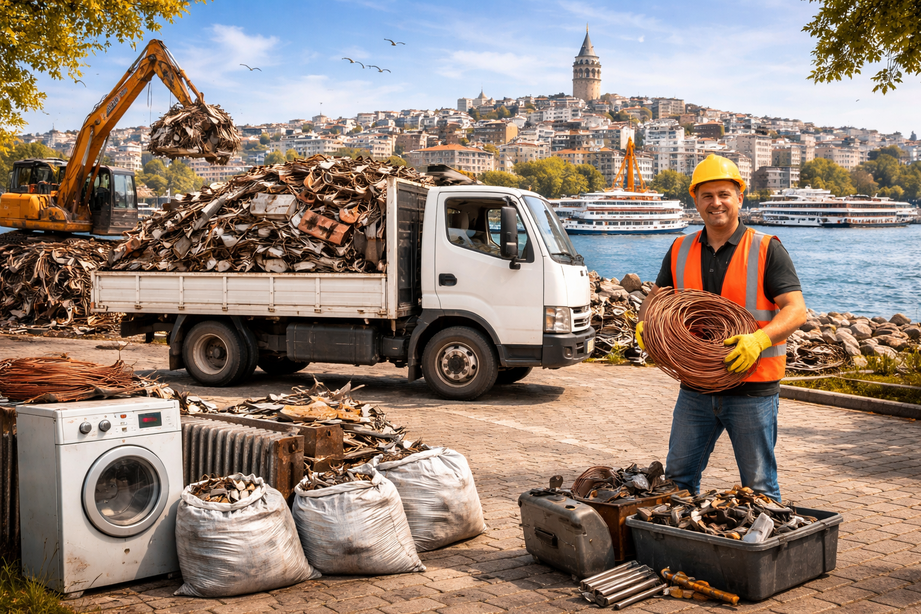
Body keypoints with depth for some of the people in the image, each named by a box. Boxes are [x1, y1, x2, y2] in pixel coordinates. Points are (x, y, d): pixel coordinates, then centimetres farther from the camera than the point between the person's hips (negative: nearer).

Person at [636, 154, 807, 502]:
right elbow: (656, 298, 16)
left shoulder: (766, 251, -5)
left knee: (759, 486, 5)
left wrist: (759, 339, -29)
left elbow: (796, 310, -11)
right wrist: (644, 324, -8)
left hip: (752, 389, -4)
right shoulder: (681, 251, 8)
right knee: (678, 476, 12)